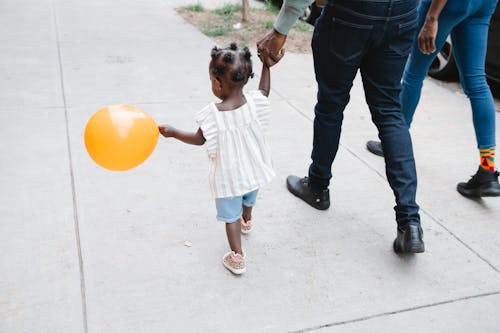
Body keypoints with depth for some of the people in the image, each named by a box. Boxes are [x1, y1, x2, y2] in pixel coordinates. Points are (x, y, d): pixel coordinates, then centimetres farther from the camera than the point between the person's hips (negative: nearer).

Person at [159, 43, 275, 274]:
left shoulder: (212, 114, -27)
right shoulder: (254, 103, -18)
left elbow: (198, 139, -10)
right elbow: (264, 91, 7)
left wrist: (173, 132, 2)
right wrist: (266, 65, 14)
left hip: (228, 176, -5)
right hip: (253, 169, 5)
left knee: (230, 215, 12)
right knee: (248, 199, 34)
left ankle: (237, 257, 16)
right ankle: (246, 222, 63)